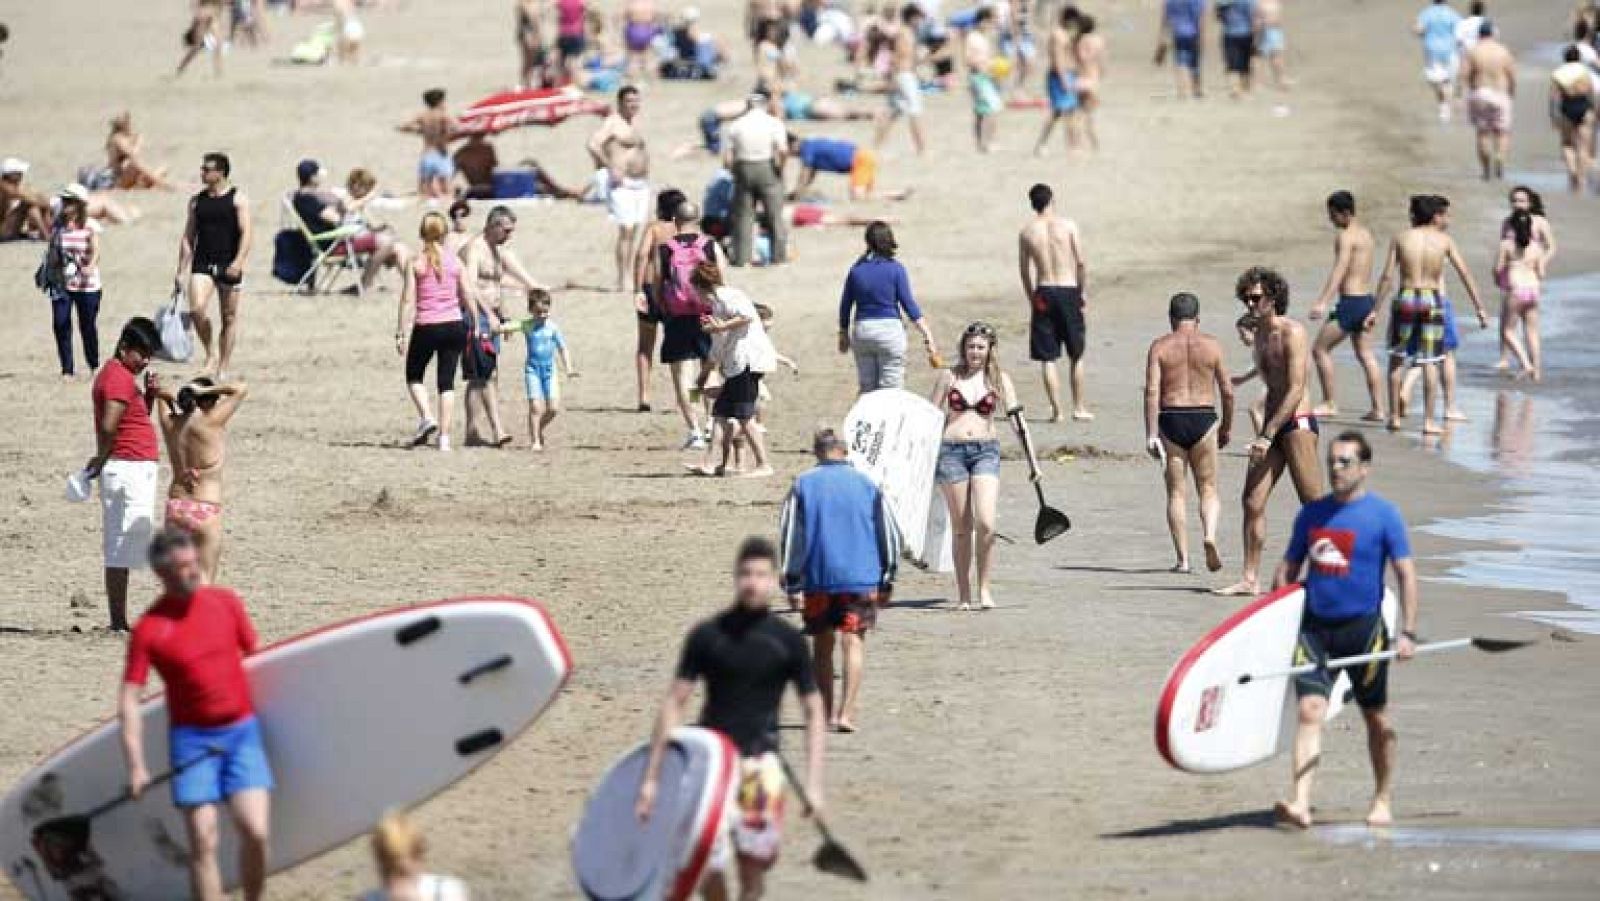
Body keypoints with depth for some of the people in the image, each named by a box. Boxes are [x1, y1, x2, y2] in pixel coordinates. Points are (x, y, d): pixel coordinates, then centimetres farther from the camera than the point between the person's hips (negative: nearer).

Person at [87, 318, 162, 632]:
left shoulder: (124, 376, 18)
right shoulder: (119, 378, -14)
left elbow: (136, 419, 26)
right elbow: (108, 427, -23)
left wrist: (149, 395, 9)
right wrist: (100, 459, -9)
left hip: (137, 471, 10)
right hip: (129, 470, -10)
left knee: (121, 551, 10)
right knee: (121, 549, -9)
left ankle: (118, 620, 12)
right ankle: (119, 621, -10)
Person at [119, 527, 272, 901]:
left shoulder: (226, 602, 2)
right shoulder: (149, 628, -8)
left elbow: (254, 654, 15)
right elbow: (129, 700, -8)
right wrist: (136, 765, -15)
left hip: (242, 730, 2)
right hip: (192, 738, -2)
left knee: (255, 831, -9)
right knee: (203, 842, -4)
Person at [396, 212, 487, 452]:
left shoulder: (416, 263, -5)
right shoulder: (455, 262, 2)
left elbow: (408, 300, -7)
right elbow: (469, 296, 2)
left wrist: (401, 333, -4)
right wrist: (475, 326, 12)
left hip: (425, 327, -2)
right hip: (454, 326, 2)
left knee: (414, 376, 17)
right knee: (446, 382, 8)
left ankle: (426, 416, -5)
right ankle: (444, 436, 2)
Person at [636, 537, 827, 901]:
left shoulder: (788, 641, 2)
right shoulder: (708, 635, 0)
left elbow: (814, 712, 7)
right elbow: (674, 703, 1)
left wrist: (814, 783, -1)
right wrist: (651, 777, -3)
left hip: (760, 761, 1)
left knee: (753, 871, -4)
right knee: (709, 870, -8)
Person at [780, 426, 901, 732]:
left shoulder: (803, 485, 2)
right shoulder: (867, 485, 4)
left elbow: (789, 535, 1)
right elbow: (889, 532, 5)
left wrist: (791, 582, 6)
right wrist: (886, 580, 11)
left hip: (818, 579, 0)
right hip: (860, 577, 0)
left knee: (822, 644, 14)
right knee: (853, 642, -2)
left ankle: (826, 713, 18)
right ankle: (847, 713, -16)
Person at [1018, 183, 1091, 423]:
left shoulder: (1027, 233, -1)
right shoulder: (1068, 226, -6)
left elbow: (1024, 270, 4)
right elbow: (1081, 263, -5)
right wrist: (1083, 292, 6)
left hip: (1044, 294, 1)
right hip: (1069, 290, -1)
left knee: (1047, 358, 6)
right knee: (1076, 355, 13)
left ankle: (1056, 410, 3)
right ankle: (1079, 407, 16)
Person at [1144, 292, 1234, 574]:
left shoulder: (1159, 347, 0)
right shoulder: (1212, 345, 2)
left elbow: (1152, 391, -9)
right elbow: (1227, 391, 2)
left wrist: (1151, 434, -9)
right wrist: (1227, 427, 16)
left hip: (1170, 422, 0)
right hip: (1203, 420, 0)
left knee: (1176, 492, 9)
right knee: (1208, 489, 10)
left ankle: (1183, 559, 5)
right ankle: (1210, 536, -17)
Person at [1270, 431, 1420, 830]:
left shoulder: (1383, 514, -4)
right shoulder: (1312, 513, 8)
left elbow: (1406, 575, -6)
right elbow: (1288, 571, 16)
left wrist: (1407, 633, -13)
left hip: (1363, 627, -3)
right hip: (1314, 627, 3)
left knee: (1375, 718, 10)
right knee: (1310, 711, -11)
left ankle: (1383, 801, 26)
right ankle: (1300, 804, -20)